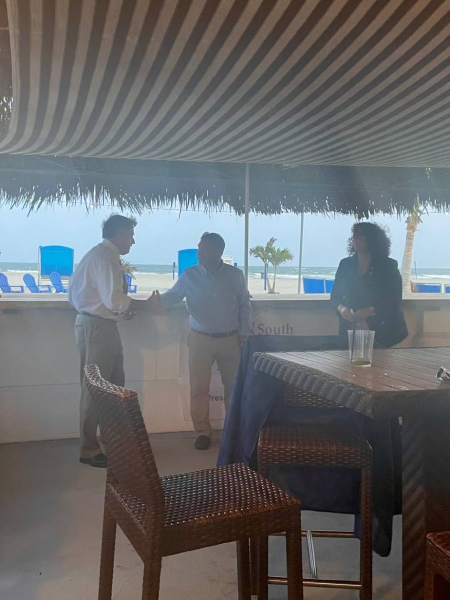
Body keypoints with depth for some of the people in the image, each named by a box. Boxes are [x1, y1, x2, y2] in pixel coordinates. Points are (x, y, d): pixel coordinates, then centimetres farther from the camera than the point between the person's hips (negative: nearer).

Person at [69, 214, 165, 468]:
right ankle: (89, 449, 10)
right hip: (96, 327, -10)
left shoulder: (105, 255, 14)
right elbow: (114, 300, -25)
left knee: (114, 384, 17)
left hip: (103, 326, 10)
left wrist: (127, 308, 11)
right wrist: (147, 305, -15)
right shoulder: (104, 256, -16)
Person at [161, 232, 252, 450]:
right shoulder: (189, 275, -2)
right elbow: (171, 296, -1)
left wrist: (245, 333, 1)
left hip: (230, 339, 1)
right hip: (200, 339, 0)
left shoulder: (236, 275, -1)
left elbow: (245, 305, 5)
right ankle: (203, 431, 15)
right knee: (199, 388, 1)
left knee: (233, 385, 10)